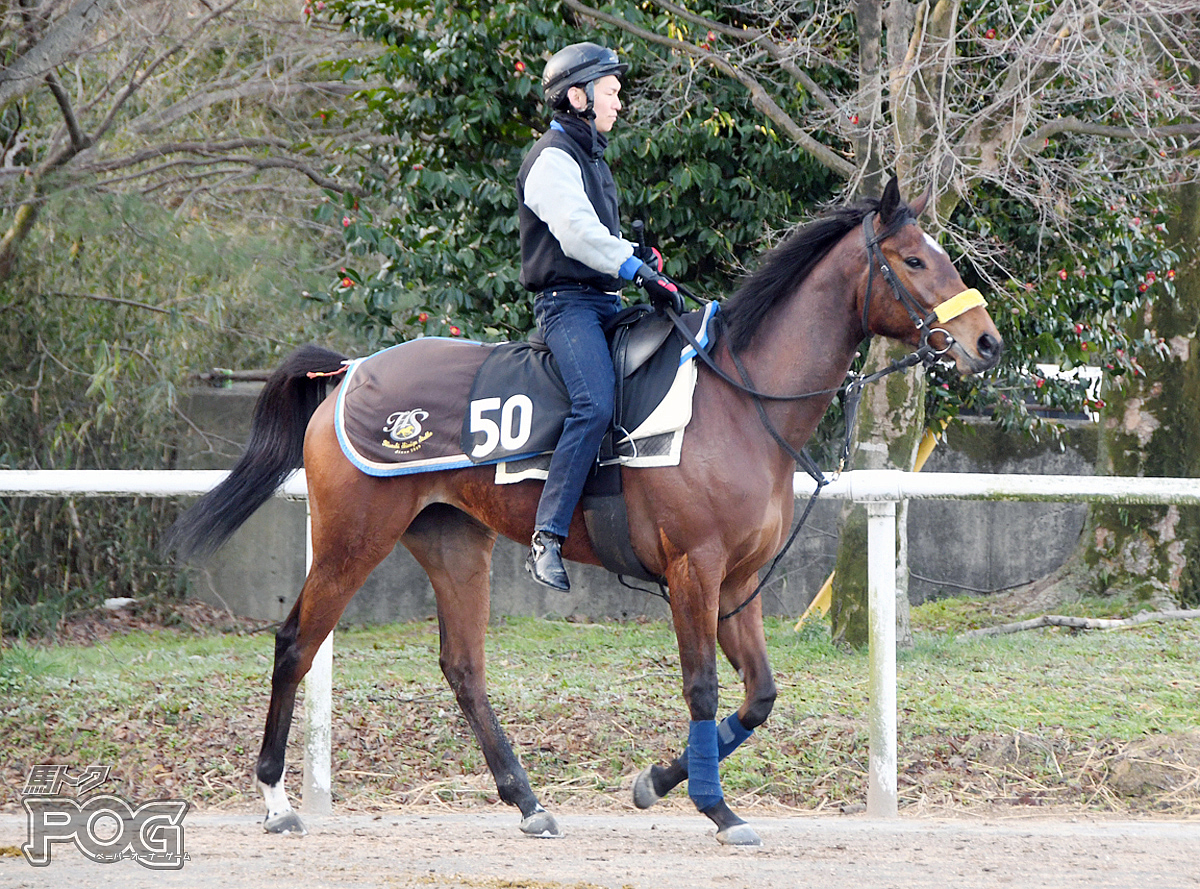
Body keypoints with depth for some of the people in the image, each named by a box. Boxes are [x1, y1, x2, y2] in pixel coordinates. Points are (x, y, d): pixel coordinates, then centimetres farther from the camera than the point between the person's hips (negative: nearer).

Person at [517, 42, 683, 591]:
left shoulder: (591, 158, 24)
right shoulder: (553, 159, -8)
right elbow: (578, 235, -21)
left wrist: (638, 257, 13)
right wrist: (642, 272, -24)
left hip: (605, 301, 10)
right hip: (567, 303, -10)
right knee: (595, 405, -29)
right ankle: (546, 540, -32)